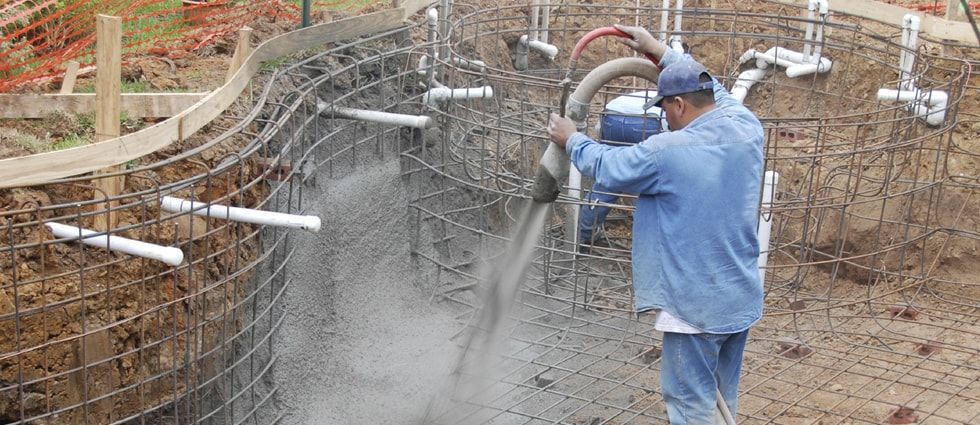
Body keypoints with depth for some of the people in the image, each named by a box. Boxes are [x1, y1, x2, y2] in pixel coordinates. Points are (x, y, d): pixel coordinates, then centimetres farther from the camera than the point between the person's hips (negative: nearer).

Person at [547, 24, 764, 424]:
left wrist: (572, 140, 15)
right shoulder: (746, 127, -2)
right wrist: (661, 51, 25)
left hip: (695, 305, -7)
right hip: (741, 297, 7)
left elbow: (607, 166, -4)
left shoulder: (666, 151, -20)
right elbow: (714, 90, 18)